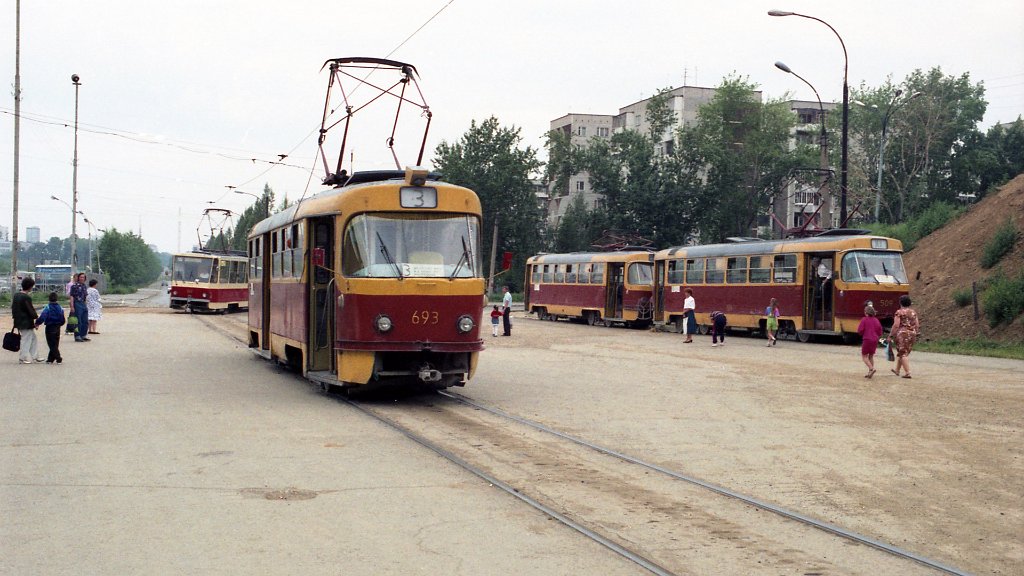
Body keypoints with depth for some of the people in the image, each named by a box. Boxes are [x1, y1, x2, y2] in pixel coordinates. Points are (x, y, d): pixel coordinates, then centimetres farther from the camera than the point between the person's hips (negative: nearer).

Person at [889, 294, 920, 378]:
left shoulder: (899, 312, -10)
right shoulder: (913, 312, 8)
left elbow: (896, 325, -15)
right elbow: (917, 325, 8)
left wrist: (890, 336, -10)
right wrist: (915, 335, 18)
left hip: (902, 334, -6)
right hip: (912, 334, 6)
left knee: (903, 353, -3)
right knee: (904, 352, 18)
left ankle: (907, 373, -10)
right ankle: (897, 370, 30)